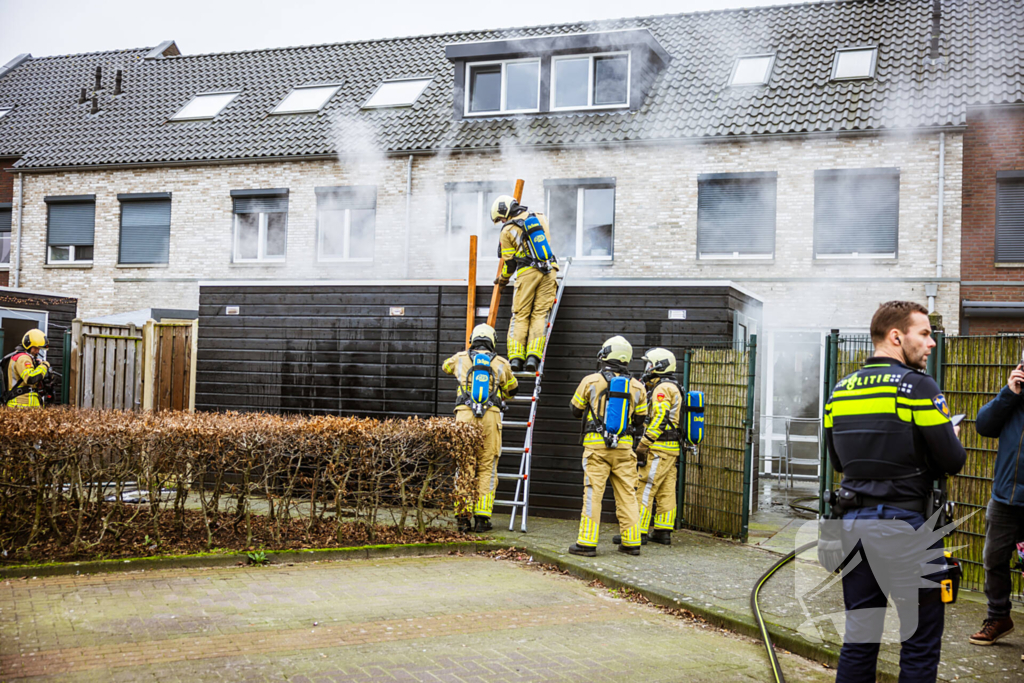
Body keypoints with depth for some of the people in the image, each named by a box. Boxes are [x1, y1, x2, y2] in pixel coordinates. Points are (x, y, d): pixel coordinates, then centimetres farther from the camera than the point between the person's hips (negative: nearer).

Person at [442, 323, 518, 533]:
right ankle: (482, 517, -1)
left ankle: (463, 517, 1)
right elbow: (512, 389, 26)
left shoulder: (461, 358, 12)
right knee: (487, 468, 4)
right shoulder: (500, 363, 10)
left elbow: (446, 366, 36)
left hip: (465, 415, 1)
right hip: (490, 417, 0)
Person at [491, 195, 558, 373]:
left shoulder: (507, 229, 1)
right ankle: (533, 356, -9)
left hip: (527, 272, -3)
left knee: (520, 315, 4)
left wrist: (503, 278, 24)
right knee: (540, 314, 2)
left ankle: (516, 357, -4)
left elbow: (509, 261, 5)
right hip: (548, 270, 3)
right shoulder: (539, 217, 13)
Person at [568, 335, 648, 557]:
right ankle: (631, 542, 11)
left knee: (593, 493, -1)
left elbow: (576, 410, 9)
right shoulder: (637, 387, 5)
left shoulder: (590, 381, -3)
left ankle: (587, 543, -1)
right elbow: (639, 420, 12)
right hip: (624, 447, 3)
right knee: (627, 494, 8)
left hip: (596, 445, -2)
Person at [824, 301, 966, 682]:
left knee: (859, 637, 13)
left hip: (852, 521, 6)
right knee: (921, 641, 4)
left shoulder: (840, 390, 9)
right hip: (903, 525, -6)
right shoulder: (917, 386, -11)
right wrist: (952, 438, 9)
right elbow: (953, 461, -11)